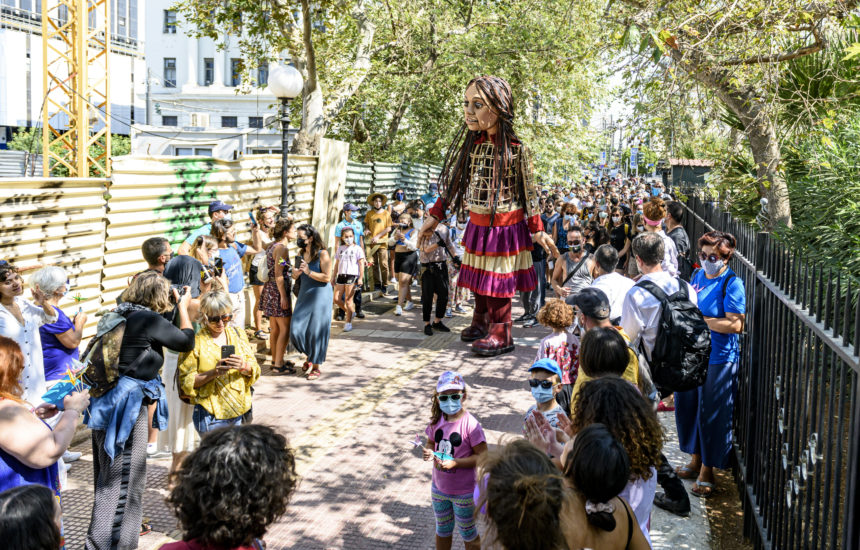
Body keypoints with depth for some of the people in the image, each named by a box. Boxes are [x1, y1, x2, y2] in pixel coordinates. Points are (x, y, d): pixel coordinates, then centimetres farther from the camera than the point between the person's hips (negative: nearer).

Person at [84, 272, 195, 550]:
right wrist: (182, 306, 5)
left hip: (108, 401, 9)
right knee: (122, 479, 1)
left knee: (109, 474, 23)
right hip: (126, 406, -9)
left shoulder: (119, 314, 6)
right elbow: (187, 341, -5)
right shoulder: (149, 320, -16)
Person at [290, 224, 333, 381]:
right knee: (296, 329, 1)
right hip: (304, 295, 6)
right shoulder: (301, 253, 8)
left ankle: (316, 366, 11)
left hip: (320, 296, -6)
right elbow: (295, 276, 16)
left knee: (315, 331, -1)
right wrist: (296, 273, -7)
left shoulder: (322, 254, -11)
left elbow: (327, 277, -15)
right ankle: (309, 356, 28)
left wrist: (309, 272, -22)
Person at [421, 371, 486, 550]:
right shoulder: (437, 421, -5)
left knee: (468, 535, 15)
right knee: (442, 531, 25)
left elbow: (482, 456, -21)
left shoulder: (470, 424, -23)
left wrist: (455, 463, -29)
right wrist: (428, 452, -13)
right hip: (439, 488, 5)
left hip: (463, 492, -5)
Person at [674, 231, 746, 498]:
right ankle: (695, 460, 33)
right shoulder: (698, 275, 8)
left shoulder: (732, 284, -14)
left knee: (711, 415, 2)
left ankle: (706, 471, 17)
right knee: (687, 407, 15)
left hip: (718, 359, -7)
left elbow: (736, 325, -22)